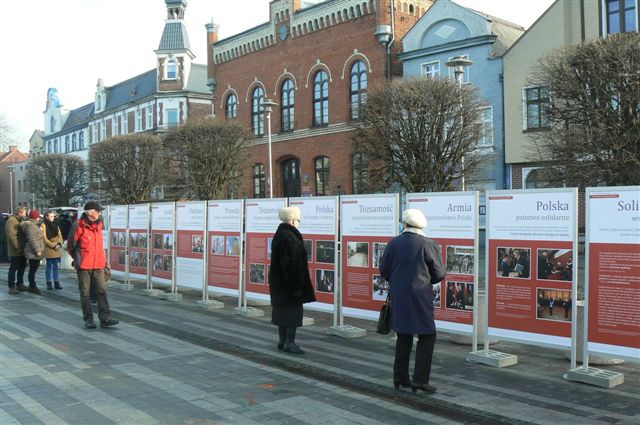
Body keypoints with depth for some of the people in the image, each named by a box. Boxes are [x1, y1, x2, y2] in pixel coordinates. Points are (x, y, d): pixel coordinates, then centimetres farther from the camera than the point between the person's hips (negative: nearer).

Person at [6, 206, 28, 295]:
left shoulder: (21, 220, 17)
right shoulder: (11, 221, -13)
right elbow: (11, 236, -22)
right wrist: (17, 247, -21)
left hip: (22, 250, 9)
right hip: (15, 251, -9)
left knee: (22, 267, 15)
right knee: (13, 268, -4)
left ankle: (20, 284, 26)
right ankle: (11, 287, 0)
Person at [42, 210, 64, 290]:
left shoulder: (56, 225, 14)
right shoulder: (44, 225, -4)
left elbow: (60, 235, 12)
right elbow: (44, 238, -10)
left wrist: (59, 243, -5)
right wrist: (53, 245, -13)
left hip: (57, 249, 5)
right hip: (49, 249, -5)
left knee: (56, 266, 7)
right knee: (49, 266, 0)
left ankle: (57, 282, 12)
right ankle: (49, 283, 4)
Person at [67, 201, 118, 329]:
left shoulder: (99, 224, 8)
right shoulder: (78, 226, -11)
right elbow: (70, 246, -1)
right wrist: (78, 259, 11)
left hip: (98, 265, 5)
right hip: (84, 266, -5)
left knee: (102, 291, -1)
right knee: (85, 293, 5)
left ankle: (105, 319, -1)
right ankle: (88, 319, 14)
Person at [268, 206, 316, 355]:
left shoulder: (279, 235, 11)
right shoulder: (289, 237, -19)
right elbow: (292, 262, -23)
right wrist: (297, 283, -20)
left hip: (279, 280, 10)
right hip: (290, 281, -10)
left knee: (283, 310, 15)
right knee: (293, 309, -3)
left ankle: (282, 341, 22)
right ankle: (289, 343, -1)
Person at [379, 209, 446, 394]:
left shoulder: (394, 243, 0)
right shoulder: (429, 245, -10)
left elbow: (384, 270, 5)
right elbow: (439, 274, -6)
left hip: (398, 297, 5)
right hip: (420, 297, -4)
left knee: (403, 337, 16)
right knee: (427, 337, 5)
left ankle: (400, 376, 21)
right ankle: (419, 380, 1)